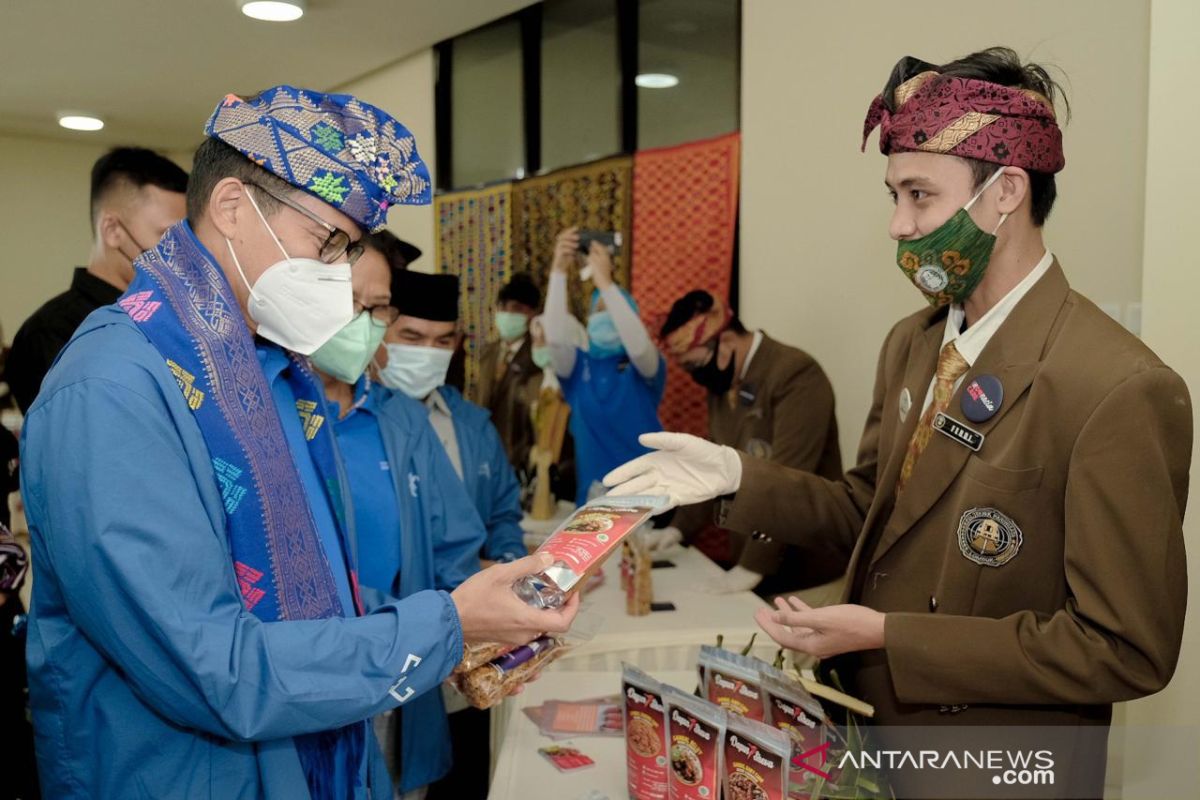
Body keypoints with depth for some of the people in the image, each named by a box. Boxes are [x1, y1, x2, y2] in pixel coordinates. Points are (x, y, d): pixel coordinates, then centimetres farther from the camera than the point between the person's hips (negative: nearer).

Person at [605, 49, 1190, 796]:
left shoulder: (1120, 390, -24)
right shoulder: (911, 344, -1)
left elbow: (1125, 650, -22)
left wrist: (884, 635, -22)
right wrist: (738, 475, -10)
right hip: (875, 720, 6)